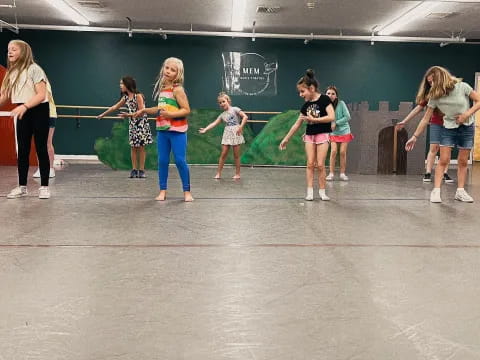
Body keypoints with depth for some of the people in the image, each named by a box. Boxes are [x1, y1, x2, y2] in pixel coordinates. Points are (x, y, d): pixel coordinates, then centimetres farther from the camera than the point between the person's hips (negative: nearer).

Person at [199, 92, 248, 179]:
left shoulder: (234, 109, -1)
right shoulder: (222, 115, 14)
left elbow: (245, 117, -10)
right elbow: (214, 123, 7)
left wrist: (241, 127, -18)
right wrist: (205, 129, -5)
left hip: (236, 134, -4)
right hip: (227, 134, 4)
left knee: (236, 155, 1)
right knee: (223, 154, 1)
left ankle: (237, 174, 10)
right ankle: (219, 173, 6)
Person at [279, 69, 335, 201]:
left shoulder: (324, 99, -10)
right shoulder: (306, 105, 5)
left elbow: (332, 117, -20)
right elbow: (297, 124, 10)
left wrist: (313, 119, -22)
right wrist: (286, 138, 11)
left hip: (322, 135, -5)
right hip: (309, 136, 5)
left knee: (320, 165, -4)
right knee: (310, 164, 0)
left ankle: (322, 192, 7)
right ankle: (309, 191, 3)